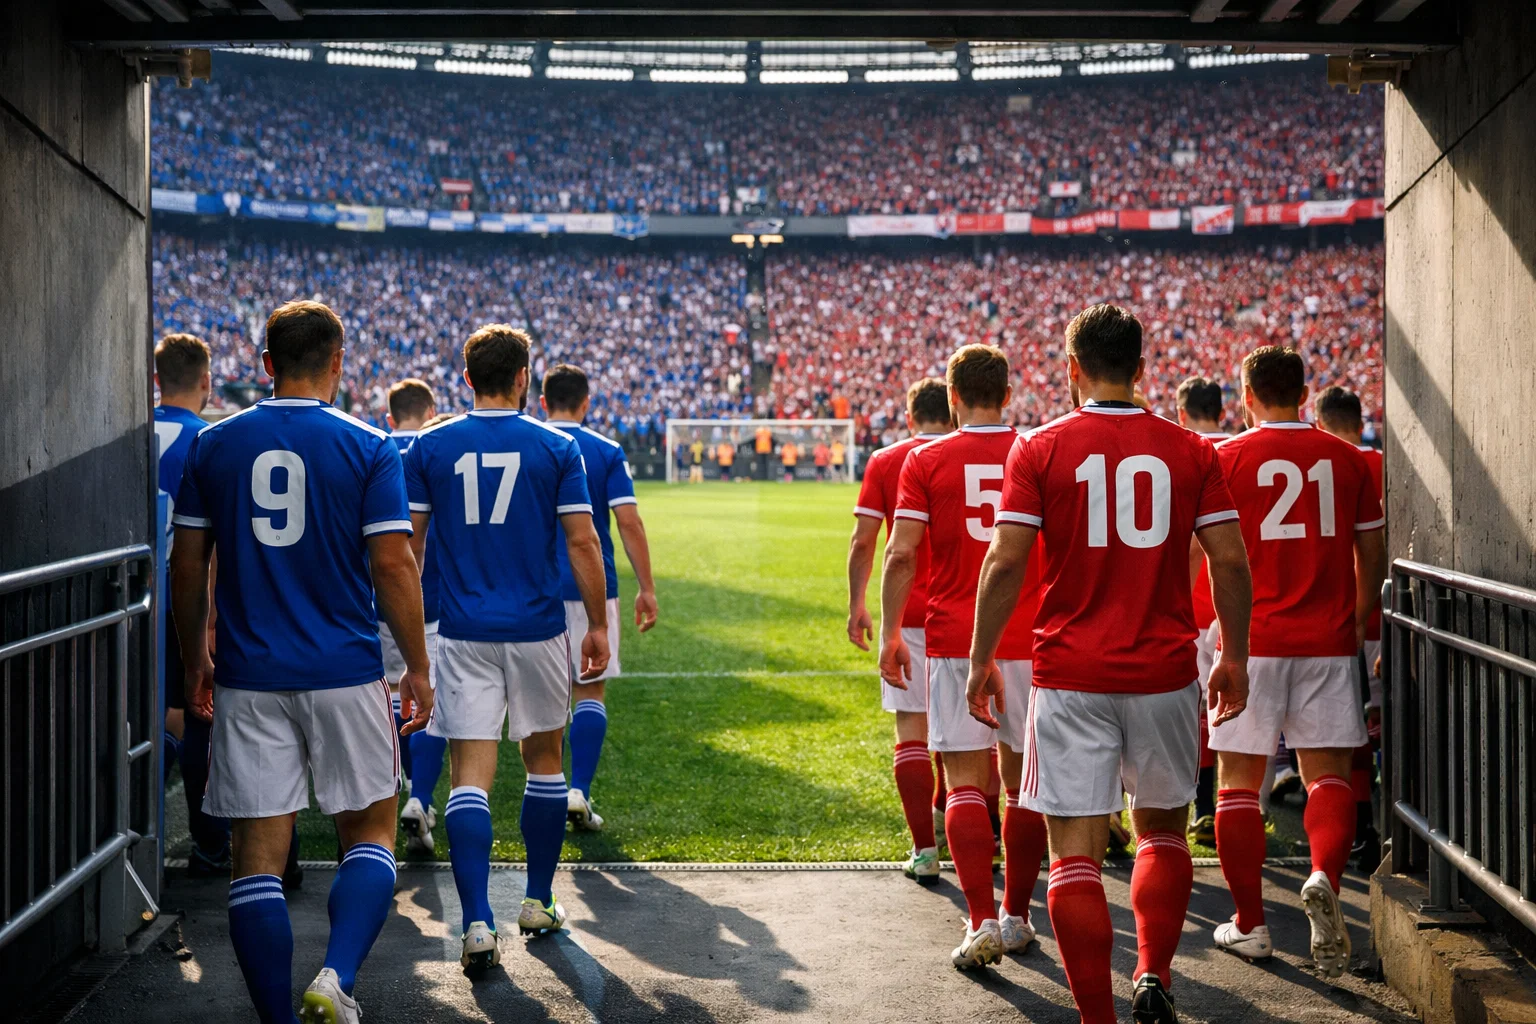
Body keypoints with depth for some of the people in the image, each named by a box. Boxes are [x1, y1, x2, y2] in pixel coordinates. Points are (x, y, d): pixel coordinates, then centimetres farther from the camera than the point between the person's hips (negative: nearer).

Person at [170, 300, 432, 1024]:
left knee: (258, 851, 6)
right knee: (370, 832, 12)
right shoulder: (368, 448, -4)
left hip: (248, 679, 2)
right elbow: (393, 566, -8)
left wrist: (194, 661, 18)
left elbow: (187, 565, 7)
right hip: (346, 673, -2)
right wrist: (417, 669, 1)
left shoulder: (213, 445, 4)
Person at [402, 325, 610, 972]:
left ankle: (477, 924, -12)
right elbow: (582, 542, -5)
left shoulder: (430, 447, 1)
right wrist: (599, 626, 4)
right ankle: (539, 903, 27)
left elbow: (407, 544, 2)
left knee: (470, 776, -1)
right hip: (538, 629, 0)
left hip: (463, 634, 0)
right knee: (543, 761, 18)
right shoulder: (556, 448, -2)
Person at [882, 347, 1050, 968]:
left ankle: (983, 924, -9)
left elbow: (901, 555, -7)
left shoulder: (925, 461, -1)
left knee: (966, 785, 0)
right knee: (1024, 782, 12)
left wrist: (889, 635, 1)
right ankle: (1016, 916, 21)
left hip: (954, 644, -2)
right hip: (1030, 643, 2)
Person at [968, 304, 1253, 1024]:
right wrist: (1234, 657, 12)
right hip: (1165, 674, 2)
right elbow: (1230, 561, 1)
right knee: (1163, 830, 20)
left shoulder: (1040, 447, -2)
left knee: (1075, 853, 3)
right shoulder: (1189, 451, 3)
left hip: (1070, 677, -2)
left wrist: (981, 660, 1)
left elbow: (1005, 562, -8)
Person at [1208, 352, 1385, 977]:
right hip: (1328, 641, 2)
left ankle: (1249, 925, 9)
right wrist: (1360, 619, 24)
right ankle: (1325, 877, -20)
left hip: (1252, 641, -2)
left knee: (1239, 780, 6)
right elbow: (1372, 552, 11)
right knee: (1327, 771, 7)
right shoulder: (1346, 458, 5)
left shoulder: (1227, 458, -3)